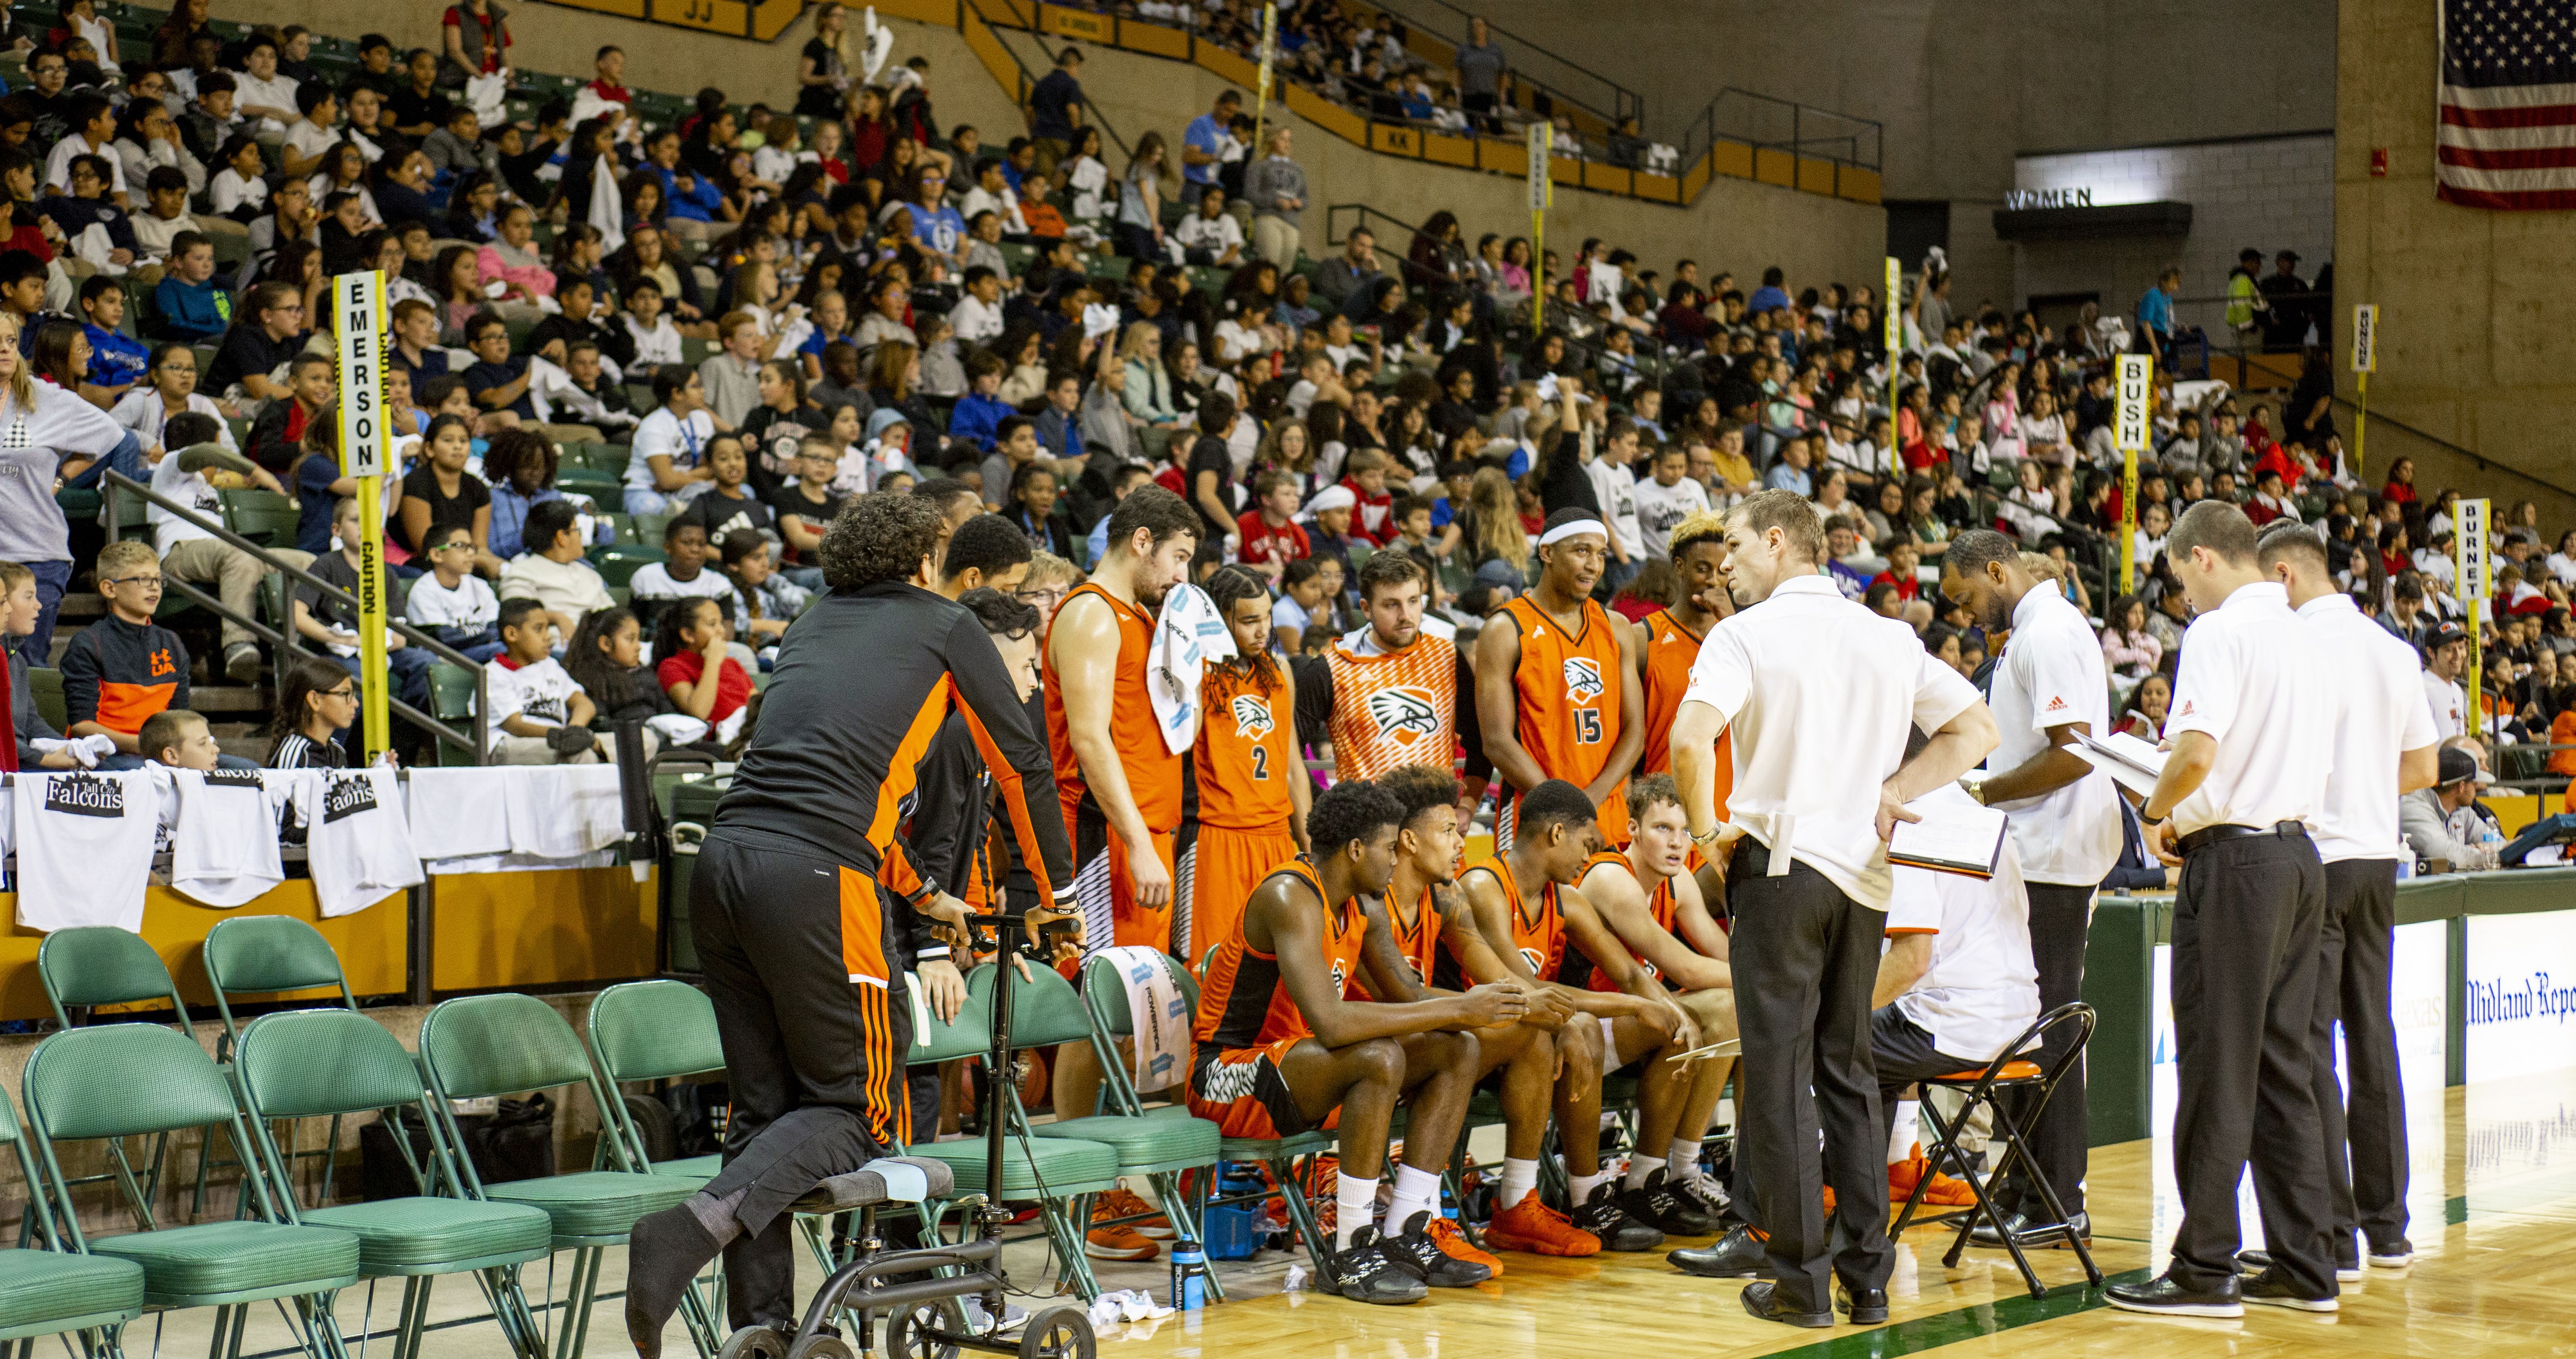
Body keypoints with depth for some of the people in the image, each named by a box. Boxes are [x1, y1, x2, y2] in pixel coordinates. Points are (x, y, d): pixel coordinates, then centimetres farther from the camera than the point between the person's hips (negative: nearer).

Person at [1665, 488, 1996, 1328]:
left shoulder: (1746, 634, -5)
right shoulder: (1890, 637, 11)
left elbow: (1691, 738, -20)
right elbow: (1976, 730, 11)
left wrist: (1706, 826, -6)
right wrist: (1892, 792, 9)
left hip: (1781, 864, -5)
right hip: (1864, 872, 5)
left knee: (1779, 1071, 0)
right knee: (1848, 1069, 13)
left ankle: (1801, 1280, 0)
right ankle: (1867, 1275, 13)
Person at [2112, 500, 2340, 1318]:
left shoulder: (2220, 632, -12)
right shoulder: (2305, 638, 14)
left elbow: (2197, 753, -25)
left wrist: (2157, 813, -6)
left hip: (2237, 861, -8)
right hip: (2300, 850, 8)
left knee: (2217, 1070, -3)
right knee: (2283, 1065, 12)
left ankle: (2206, 1271, 0)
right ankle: (2304, 1267, 14)